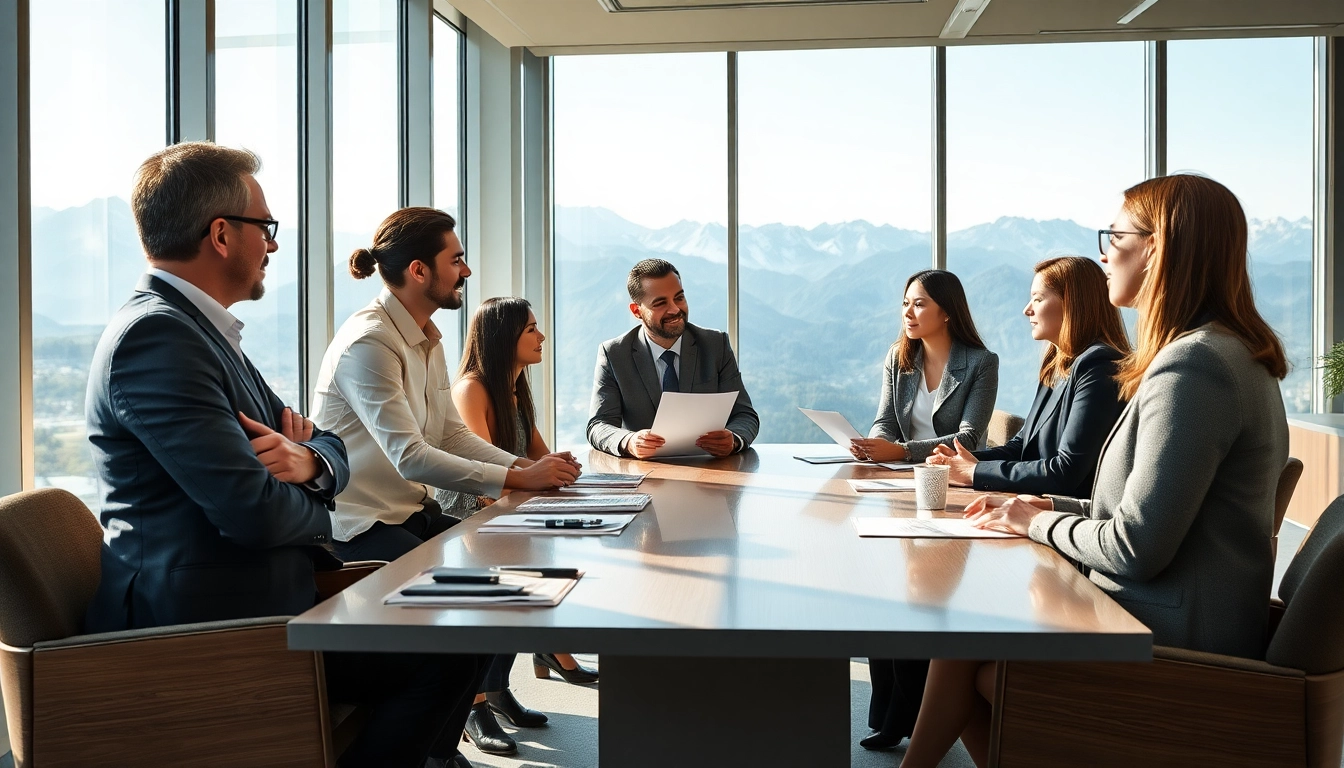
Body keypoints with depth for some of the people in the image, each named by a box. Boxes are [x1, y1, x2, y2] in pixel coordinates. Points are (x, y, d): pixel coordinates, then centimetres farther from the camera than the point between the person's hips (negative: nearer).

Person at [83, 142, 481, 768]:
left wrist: (310, 460, -9)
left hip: (260, 594, 10)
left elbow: (331, 451, 15)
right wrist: (314, 511, -1)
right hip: (211, 622, -10)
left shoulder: (199, 329, 15)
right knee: (449, 651, -14)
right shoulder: (155, 335, -17)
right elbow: (254, 511, -23)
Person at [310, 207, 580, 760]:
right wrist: (520, 479, -27)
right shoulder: (368, 344, -21)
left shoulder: (427, 339, 10)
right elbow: (411, 458, -28)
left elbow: (453, 434, 7)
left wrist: (527, 466, -10)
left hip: (413, 509, 9)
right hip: (363, 526, -9)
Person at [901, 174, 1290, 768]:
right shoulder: (1228, 353, 13)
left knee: (961, 652, 1)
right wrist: (1047, 508, 8)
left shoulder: (1193, 367, -23)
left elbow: (1136, 548, -24)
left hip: (1172, 654, -9)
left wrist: (1041, 522, -6)